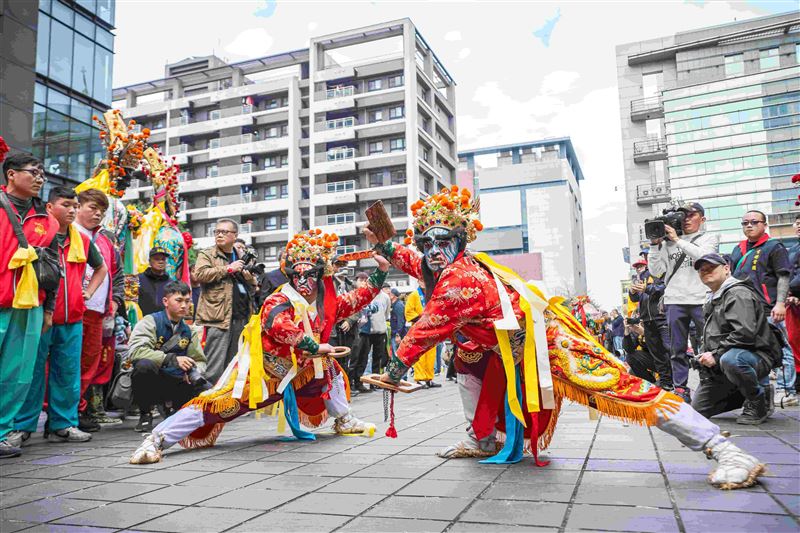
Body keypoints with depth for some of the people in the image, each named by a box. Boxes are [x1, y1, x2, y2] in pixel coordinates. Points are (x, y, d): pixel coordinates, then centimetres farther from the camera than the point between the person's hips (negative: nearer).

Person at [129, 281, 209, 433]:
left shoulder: (189, 332, 12)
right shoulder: (150, 322, -5)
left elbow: (199, 360, 17)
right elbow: (136, 351, -22)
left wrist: (194, 372, -8)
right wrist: (173, 359, -28)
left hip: (177, 384, 4)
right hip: (152, 384, -4)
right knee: (144, 365, -36)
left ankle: (176, 408, 13)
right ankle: (145, 414, -9)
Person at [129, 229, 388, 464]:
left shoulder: (327, 302, 0)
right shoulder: (279, 301, -23)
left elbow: (355, 300, 11)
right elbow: (279, 325, -46)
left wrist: (380, 273, 5)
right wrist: (315, 347, -40)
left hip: (296, 371, 8)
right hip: (261, 370, -8)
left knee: (330, 367, 15)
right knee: (221, 403, -21)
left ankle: (344, 421, 33)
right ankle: (156, 440, -20)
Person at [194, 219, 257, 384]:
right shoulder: (206, 255, 4)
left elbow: (253, 286, 26)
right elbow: (199, 274, -14)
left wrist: (250, 278, 3)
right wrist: (228, 268, -11)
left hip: (241, 318, 6)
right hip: (218, 317, -5)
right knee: (215, 367, -8)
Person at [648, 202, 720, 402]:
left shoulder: (710, 238, 13)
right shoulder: (668, 242, 16)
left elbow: (703, 256, -8)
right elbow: (656, 270, 10)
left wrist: (678, 240, -6)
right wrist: (655, 244, 2)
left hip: (701, 299, -2)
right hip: (674, 301, 2)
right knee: (677, 349, 3)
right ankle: (680, 390, 7)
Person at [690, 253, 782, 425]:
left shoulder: (738, 294, -14)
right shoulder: (715, 299, 18)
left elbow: (745, 333, -28)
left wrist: (716, 354, -24)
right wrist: (706, 355, 9)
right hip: (719, 365, 9)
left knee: (730, 359, -45)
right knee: (698, 410, 8)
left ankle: (759, 401, -17)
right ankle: (748, 394, 19)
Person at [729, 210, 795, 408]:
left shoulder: (774, 247, 2)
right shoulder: (737, 250, 21)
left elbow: (783, 276, -5)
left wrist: (780, 303, -15)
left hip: (768, 310, -7)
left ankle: (787, 391, -1)